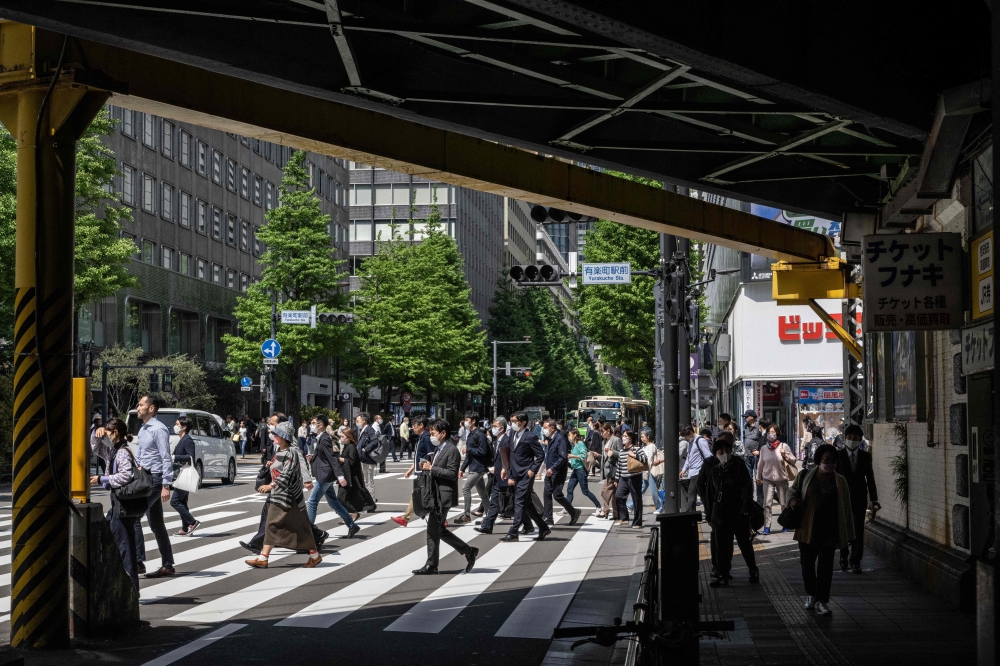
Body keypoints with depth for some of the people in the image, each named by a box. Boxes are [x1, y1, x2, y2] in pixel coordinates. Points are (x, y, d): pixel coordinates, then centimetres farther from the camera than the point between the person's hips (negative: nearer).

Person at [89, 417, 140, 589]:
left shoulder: (123, 453, -15)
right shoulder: (113, 451, 15)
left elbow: (126, 476, -27)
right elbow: (95, 448, 32)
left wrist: (102, 479, -21)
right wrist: (98, 436, 11)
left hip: (124, 506, -10)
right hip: (117, 504, 10)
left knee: (124, 544, -7)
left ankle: (131, 586, -3)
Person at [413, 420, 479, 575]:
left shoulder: (452, 450, -13)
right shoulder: (438, 449, 16)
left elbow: (452, 474, -20)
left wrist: (432, 468, -21)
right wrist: (426, 468, 4)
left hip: (444, 496, -10)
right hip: (436, 496, 10)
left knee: (433, 530, -6)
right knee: (439, 530, 13)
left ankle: (431, 566, 2)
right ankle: (469, 552, 21)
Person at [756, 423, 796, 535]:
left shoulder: (784, 446, -4)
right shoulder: (764, 448, 2)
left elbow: (793, 460, 0)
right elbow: (760, 464, 14)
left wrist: (785, 455, -19)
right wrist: (758, 477, 20)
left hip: (782, 479, -1)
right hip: (767, 479, 1)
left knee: (784, 503, 7)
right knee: (767, 503, -11)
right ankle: (767, 526, -10)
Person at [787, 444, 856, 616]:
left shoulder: (840, 482, 5)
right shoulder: (805, 476, 4)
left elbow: (845, 509, 7)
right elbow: (792, 490, 16)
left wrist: (848, 532, 6)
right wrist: (792, 499, -9)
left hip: (829, 531, -1)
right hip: (807, 528, 1)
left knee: (825, 566, -4)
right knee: (807, 563, 10)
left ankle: (821, 601, 1)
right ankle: (810, 595, 30)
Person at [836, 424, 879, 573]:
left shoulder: (866, 456, 3)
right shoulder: (838, 455, -2)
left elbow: (870, 478, 5)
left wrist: (874, 499, 2)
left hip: (860, 498, 1)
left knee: (858, 530, -3)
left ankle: (855, 562, 2)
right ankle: (843, 555, 31)